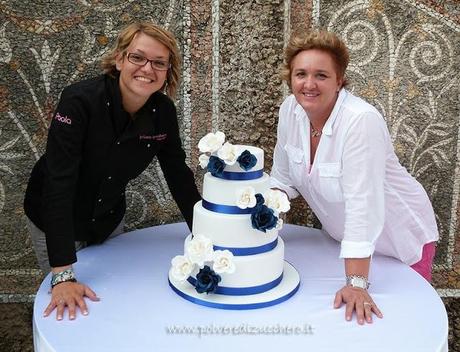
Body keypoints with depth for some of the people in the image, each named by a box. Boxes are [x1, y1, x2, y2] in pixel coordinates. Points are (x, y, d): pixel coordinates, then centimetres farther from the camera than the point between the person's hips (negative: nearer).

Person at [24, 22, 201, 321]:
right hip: (55, 220, -4)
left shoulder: (164, 111, -15)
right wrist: (64, 276, -39)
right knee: (71, 306, 9)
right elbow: (59, 184, -35)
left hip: (109, 220, 4)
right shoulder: (80, 100, -31)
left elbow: (179, 175, -5)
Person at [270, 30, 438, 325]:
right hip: (342, 236, 6)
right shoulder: (290, 110, -11)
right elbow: (283, 179, 1)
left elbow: (362, 203, -35)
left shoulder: (361, 120, -31)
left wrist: (356, 284, -35)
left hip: (400, 239, -5)